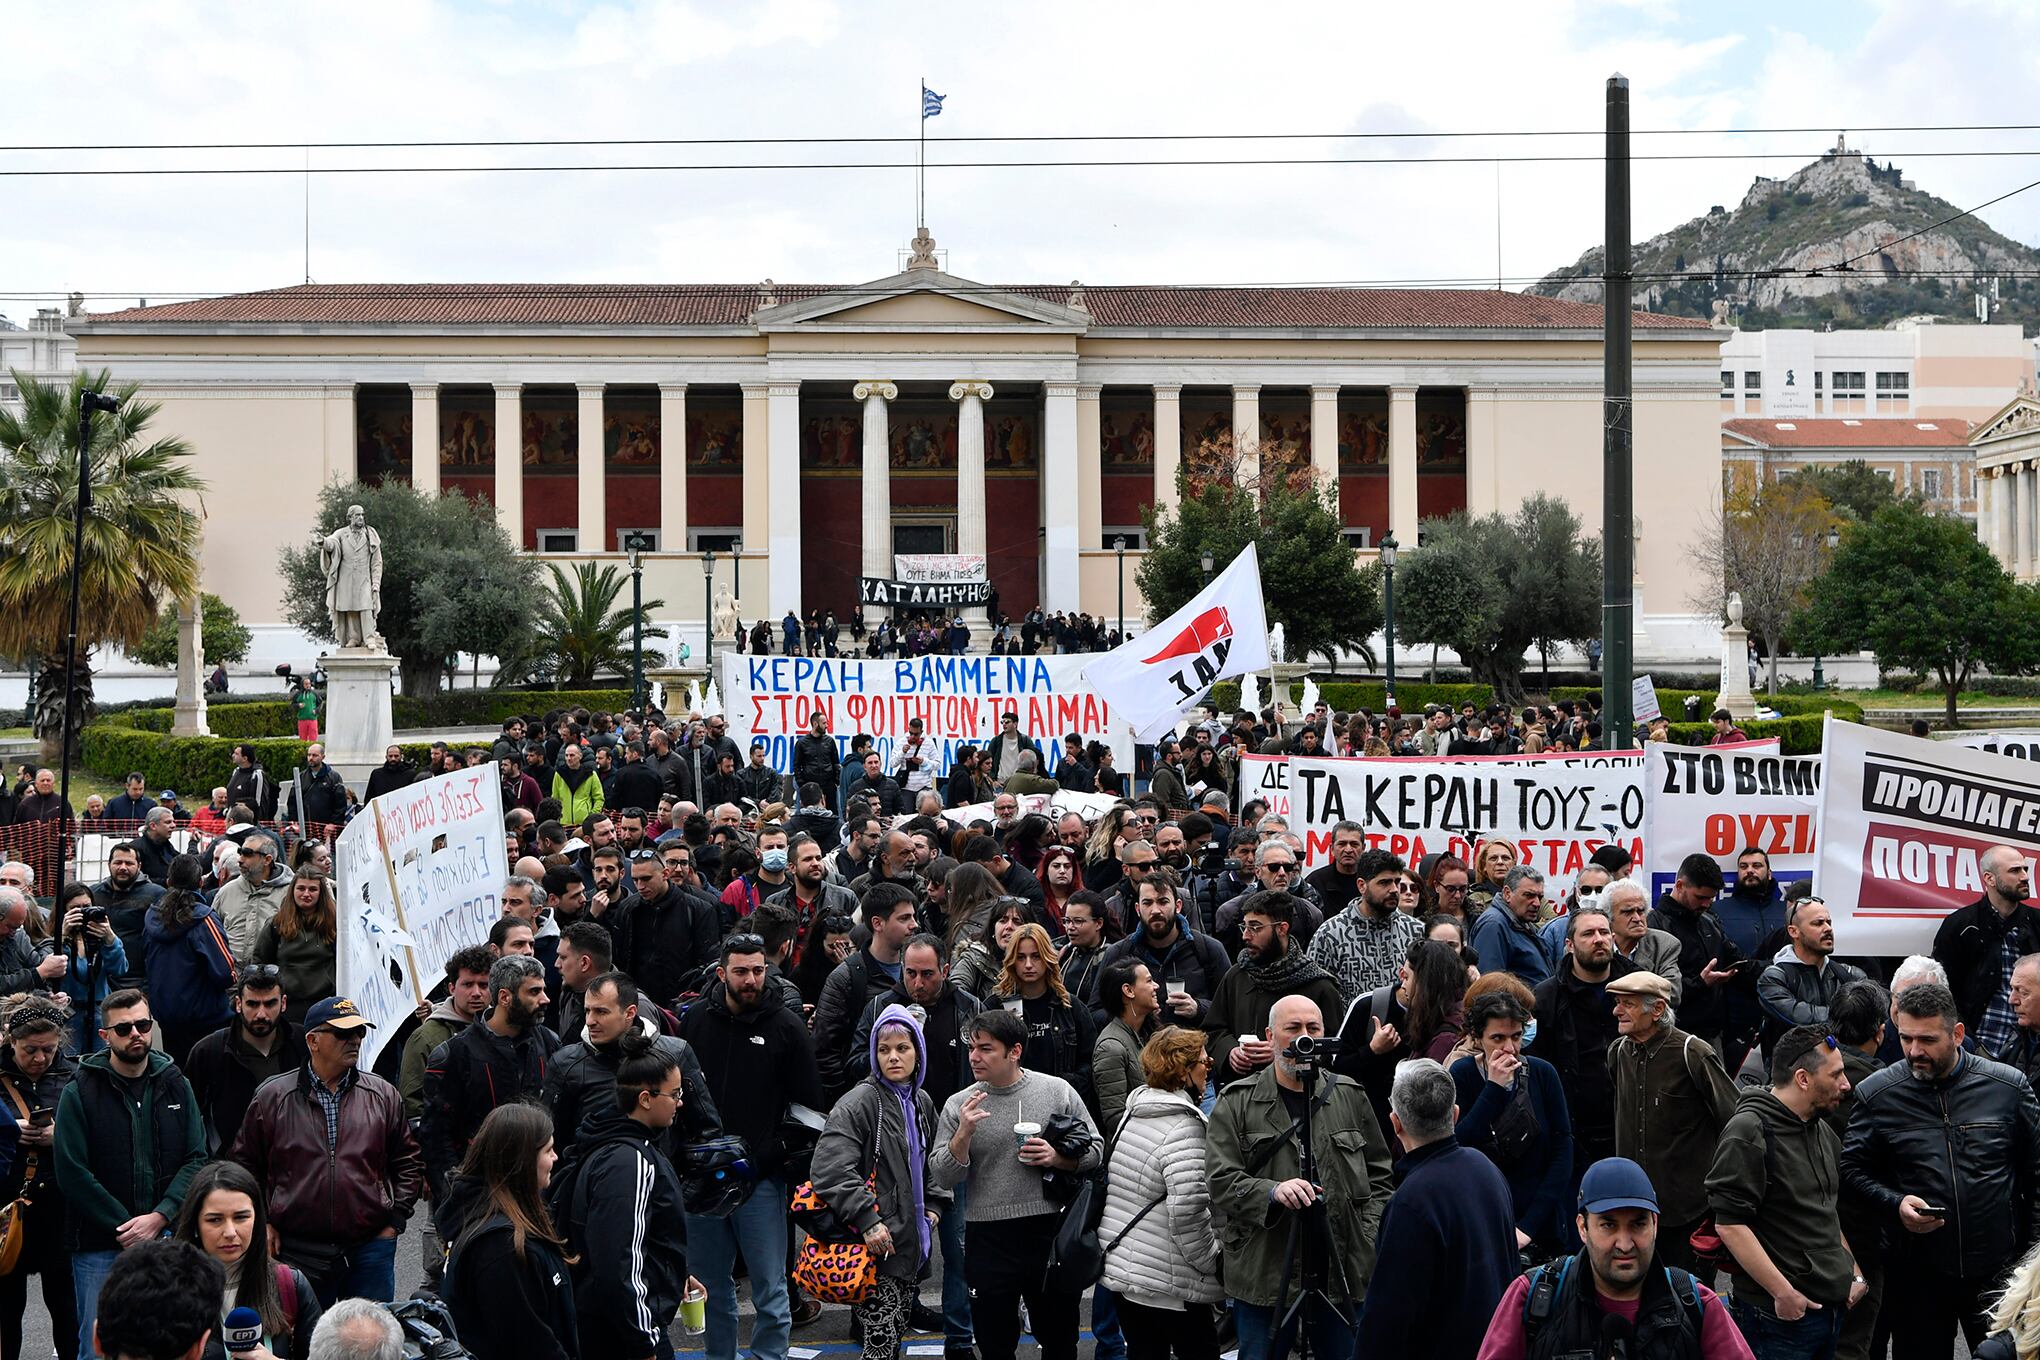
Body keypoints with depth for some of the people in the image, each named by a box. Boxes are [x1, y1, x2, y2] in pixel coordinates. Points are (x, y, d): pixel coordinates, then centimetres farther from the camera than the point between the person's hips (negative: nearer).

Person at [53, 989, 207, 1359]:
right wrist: (123, 1228, -13)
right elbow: (72, 1173, -8)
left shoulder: (175, 1085, 7)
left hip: (167, 1237, 3)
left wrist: (159, 1217, -11)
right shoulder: (80, 1093, -2)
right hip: (99, 1246, -2)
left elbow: (196, 1159, 3)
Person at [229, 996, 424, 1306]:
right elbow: (245, 1165, 9)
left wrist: (395, 1220, 5)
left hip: (370, 1248, 1)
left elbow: (408, 1163, 13)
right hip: (298, 1253, -1)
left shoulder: (383, 1095, 6)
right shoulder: (272, 1097, 2)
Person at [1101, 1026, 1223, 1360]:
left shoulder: (1134, 1112, 9)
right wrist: (1212, 1260, -10)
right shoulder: (1184, 1128, -19)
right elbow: (1188, 1211, -25)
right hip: (1169, 1285, -8)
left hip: (1119, 1267, 8)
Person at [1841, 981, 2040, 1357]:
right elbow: (1852, 1168, 4)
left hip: (1999, 1269, 0)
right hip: (1916, 1272, 0)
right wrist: (1895, 1203, -14)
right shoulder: (1876, 1094, -4)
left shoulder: (2008, 1087, -3)